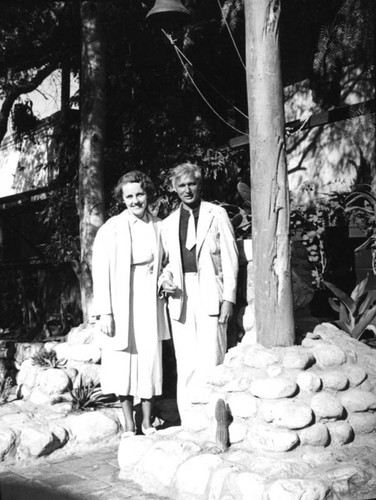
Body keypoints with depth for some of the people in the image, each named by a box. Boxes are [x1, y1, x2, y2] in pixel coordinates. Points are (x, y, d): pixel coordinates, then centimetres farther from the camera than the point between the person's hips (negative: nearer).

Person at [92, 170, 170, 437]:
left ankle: (147, 421, 17)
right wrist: (104, 312, -11)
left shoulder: (159, 227, 5)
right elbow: (100, 272, -7)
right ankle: (129, 424, 14)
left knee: (150, 358, 4)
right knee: (123, 362, 1)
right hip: (121, 304, -3)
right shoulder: (111, 229, -6)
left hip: (150, 303, 3)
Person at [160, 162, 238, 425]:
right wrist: (164, 280, -1)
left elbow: (230, 258, 2)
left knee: (210, 363, -10)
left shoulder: (217, 214, 6)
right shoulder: (168, 223, 16)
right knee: (185, 367, 3)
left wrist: (229, 298, -6)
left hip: (210, 298, -3)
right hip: (180, 299, 3)